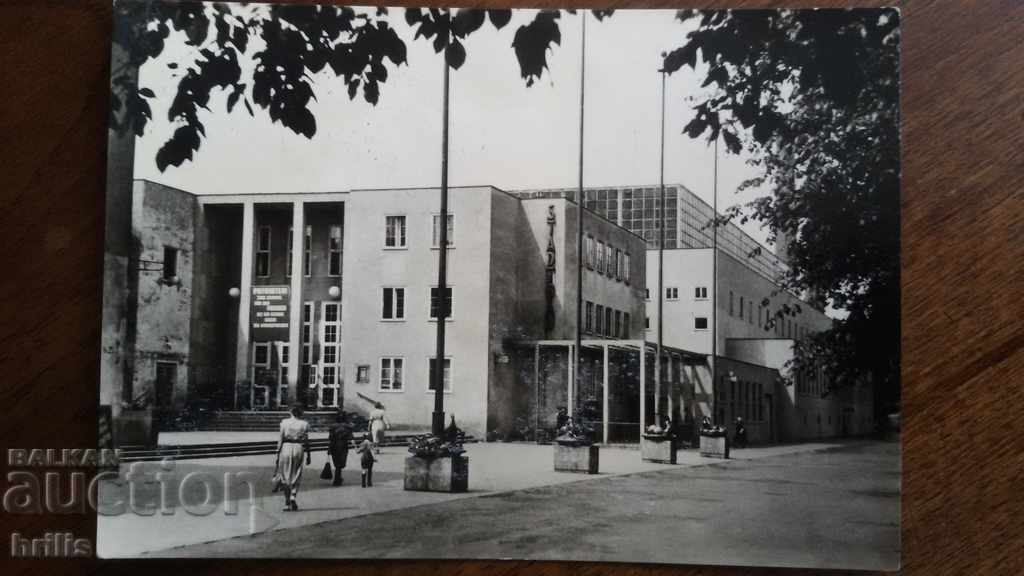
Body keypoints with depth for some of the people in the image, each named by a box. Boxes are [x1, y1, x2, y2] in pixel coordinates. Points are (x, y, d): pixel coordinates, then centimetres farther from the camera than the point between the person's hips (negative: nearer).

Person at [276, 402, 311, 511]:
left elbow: (280, 439, -1)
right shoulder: (304, 424, -2)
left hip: (286, 447, 1)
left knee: (286, 477, 9)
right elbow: (306, 441, -1)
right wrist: (308, 456, 6)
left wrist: (278, 453, 4)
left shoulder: (284, 422, -1)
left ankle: (287, 503, 9)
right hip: (298, 449, -1)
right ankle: (293, 496, -11)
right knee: (297, 475, 11)